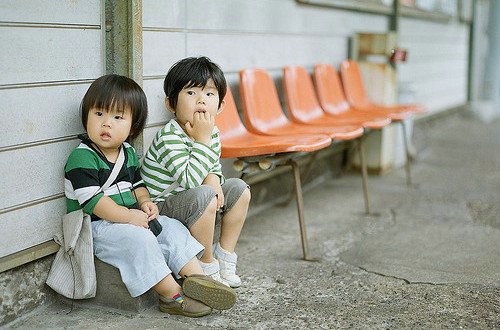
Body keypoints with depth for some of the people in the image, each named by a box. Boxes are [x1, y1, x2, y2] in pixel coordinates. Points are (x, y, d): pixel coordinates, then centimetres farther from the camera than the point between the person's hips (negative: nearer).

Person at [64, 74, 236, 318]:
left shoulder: (128, 153, 10)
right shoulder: (81, 159, -17)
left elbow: (137, 183, 21)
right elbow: (92, 200, -23)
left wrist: (145, 202, -2)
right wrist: (128, 216, -24)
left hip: (133, 219, 8)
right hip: (96, 226, -8)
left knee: (171, 228, -5)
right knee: (137, 239, -30)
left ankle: (195, 275, -12)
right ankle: (171, 295, -26)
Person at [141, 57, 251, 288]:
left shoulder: (212, 133, 0)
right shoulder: (169, 138, -26)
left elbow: (214, 168, 13)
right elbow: (189, 179, -34)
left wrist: (213, 180, -12)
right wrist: (203, 139, -31)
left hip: (192, 208, 9)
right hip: (161, 207, -9)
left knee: (238, 189, 5)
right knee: (204, 196, -33)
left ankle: (225, 257, 12)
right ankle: (206, 267, -15)